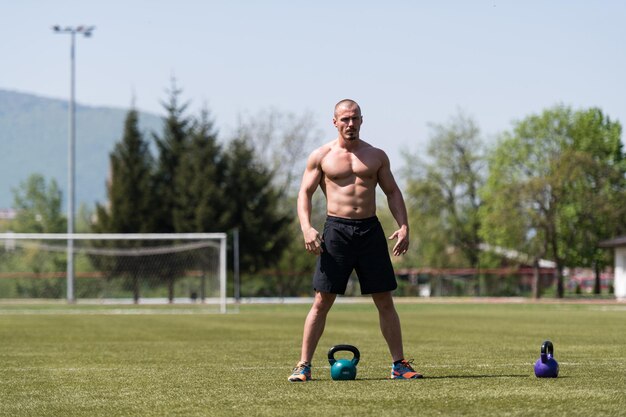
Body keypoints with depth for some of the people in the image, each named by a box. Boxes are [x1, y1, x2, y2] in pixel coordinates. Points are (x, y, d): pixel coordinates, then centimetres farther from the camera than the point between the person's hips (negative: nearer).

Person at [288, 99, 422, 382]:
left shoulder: (376, 156, 11)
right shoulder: (321, 156, 5)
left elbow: (393, 192, 14)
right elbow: (305, 192, 4)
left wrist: (403, 226, -1)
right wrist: (306, 228, -12)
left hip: (370, 230, 2)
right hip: (336, 229, -2)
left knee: (384, 300, 3)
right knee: (322, 301, -5)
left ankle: (399, 364, 9)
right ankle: (304, 366, -1)